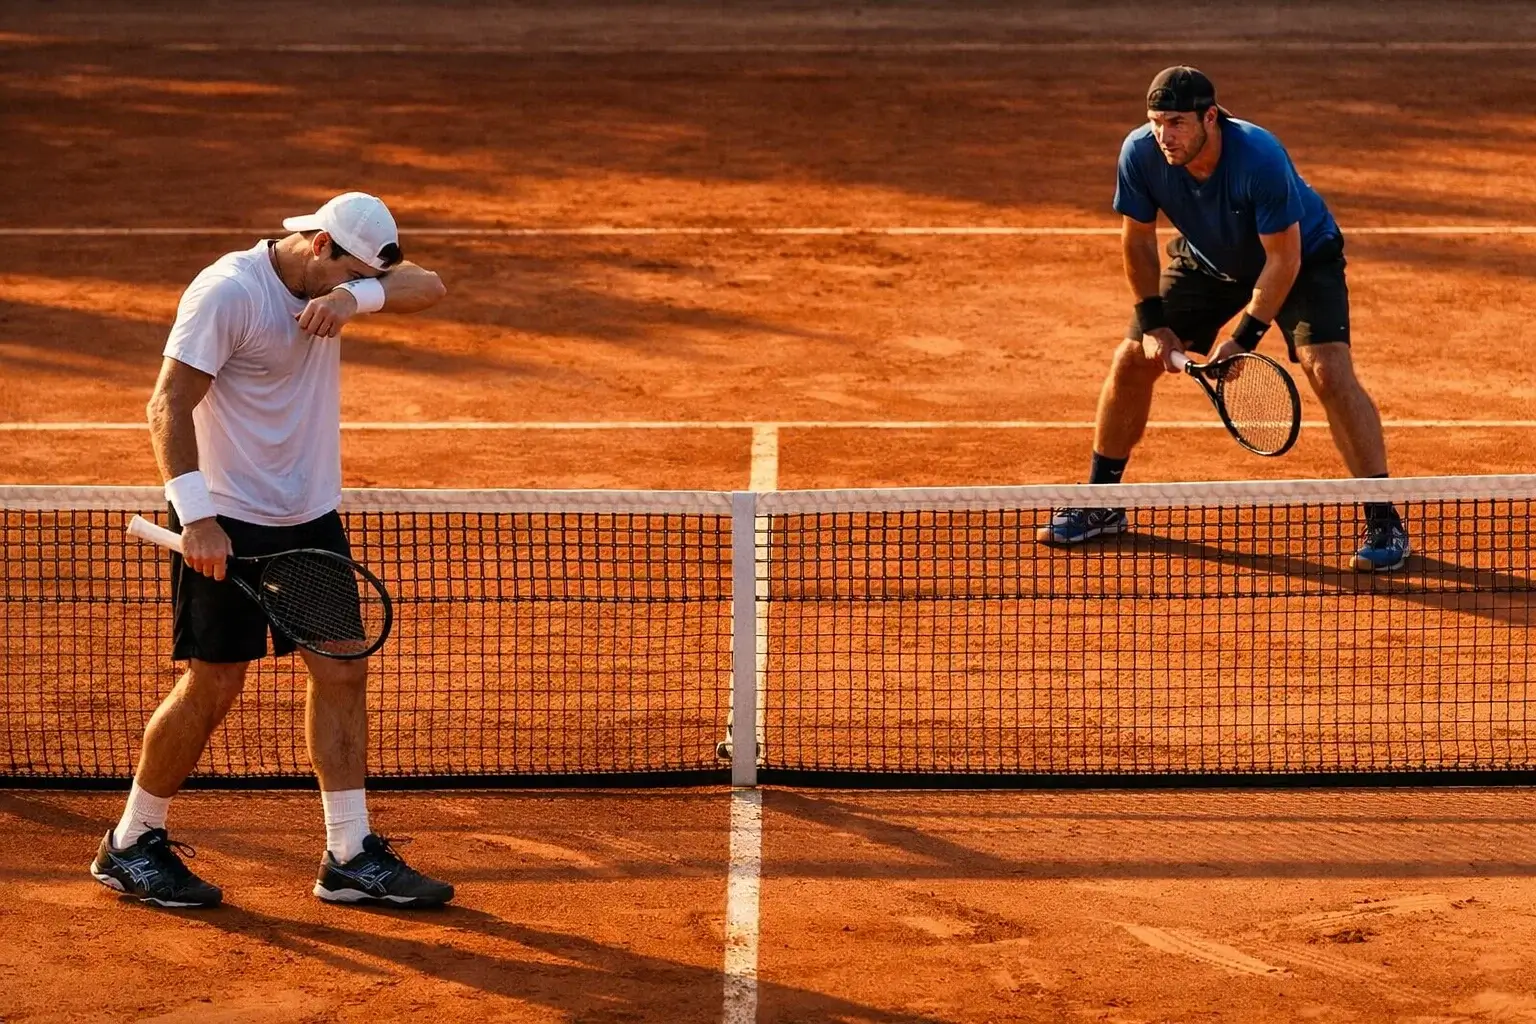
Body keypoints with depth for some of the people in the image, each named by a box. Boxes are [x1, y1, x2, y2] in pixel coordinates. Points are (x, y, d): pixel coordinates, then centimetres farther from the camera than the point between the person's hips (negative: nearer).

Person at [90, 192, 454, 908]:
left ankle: (350, 857, 9)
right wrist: (197, 517, -29)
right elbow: (169, 406, -21)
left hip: (312, 517, 7)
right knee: (213, 684, -2)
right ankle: (130, 847, 14)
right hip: (228, 525, -7)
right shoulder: (226, 293, -18)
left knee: (342, 672, 3)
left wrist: (354, 295, -27)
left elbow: (425, 287, -8)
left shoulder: (333, 281, 4)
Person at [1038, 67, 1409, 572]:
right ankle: (1100, 505, 18)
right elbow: (1138, 239, -8)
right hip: (1208, 260, 5)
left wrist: (1244, 338, -29)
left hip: (1301, 256, -5)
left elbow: (1283, 258, -29)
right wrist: (1153, 323, -9)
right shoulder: (1140, 153, -26)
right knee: (1131, 361, 0)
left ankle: (1383, 523, -16)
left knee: (1328, 370, -23)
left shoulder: (1260, 159, -38)